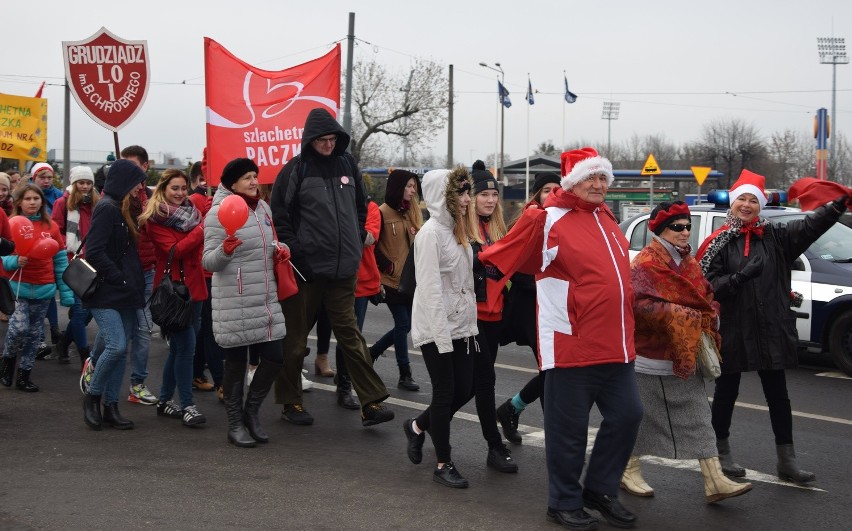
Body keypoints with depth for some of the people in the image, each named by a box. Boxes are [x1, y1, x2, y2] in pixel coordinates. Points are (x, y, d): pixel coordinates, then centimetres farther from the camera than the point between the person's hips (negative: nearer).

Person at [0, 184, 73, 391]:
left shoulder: (51, 227, 4)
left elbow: (61, 261, 6)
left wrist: (66, 293, 4)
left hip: (44, 289, 3)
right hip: (19, 287, -3)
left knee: (34, 333, 7)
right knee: (19, 328, -13)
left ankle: (24, 375, 19)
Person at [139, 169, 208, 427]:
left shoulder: (191, 212, 14)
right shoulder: (155, 219, -6)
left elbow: (200, 247, 18)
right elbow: (174, 251, -17)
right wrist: (202, 229, -21)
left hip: (193, 287, 7)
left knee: (179, 347, 12)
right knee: (186, 346, -11)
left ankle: (165, 401, 23)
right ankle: (187, 406, -7)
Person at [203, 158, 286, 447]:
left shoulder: (262, 207, 12)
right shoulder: (219, 212, -10)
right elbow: (208, 262, -11)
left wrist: (280, 249, 5)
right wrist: (225, 250, -31)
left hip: (266, 298, 7)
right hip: (234, 301, -6)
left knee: (275, 356, 4)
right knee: (236, 362, 3)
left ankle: (251, 410, 24)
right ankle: (235, 423, 17)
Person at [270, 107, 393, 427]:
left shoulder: (347, 164, 9)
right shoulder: (295, 170, -5)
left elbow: (360, 207, 20)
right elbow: (279, 215, -6)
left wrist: (356, 242, 13)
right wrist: (293, 250, -11)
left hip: (342, 268, 4)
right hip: (306, 267, -3)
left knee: (349, 333, 4)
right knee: (296, 337, 7)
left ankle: (371, 403, 2)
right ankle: (290, 401, 20)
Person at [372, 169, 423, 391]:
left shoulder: (413, 211, 12)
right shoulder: (383, 212, -10)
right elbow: (372, 244, -11)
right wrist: (387, 266, -10)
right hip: (393, 279, -7)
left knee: (404, 324, 10)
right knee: (403, 324, -3)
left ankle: (371, 352, 29)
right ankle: (405, 375, 8)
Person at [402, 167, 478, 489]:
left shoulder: (457, 230, 13)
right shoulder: (431, 232, -14)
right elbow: (430, 287, -19)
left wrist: (470, 324, 13)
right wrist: (441, 335, -21)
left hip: (461, 326, 8)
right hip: (436, 328, -8)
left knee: (464, 389, 9)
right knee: (445, 393, -1)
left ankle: (418, 427, 32)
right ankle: (444, 465, 12)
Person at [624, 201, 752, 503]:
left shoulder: (688, 262, 12)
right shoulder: (646, 263, -14)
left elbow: (706, 297, 18)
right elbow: (641, 305, -25)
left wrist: (708, 319, -3)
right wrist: (681, 316, -21)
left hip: (686, 356, 8)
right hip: (651, 355, -8)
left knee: (699, 419, 4)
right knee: (643, 416, 5)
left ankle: (715, 482, 3)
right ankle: (630, 472, 22)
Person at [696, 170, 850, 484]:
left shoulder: (775, 238, 5)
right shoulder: (719, 242, -2)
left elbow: (811, 226, -11)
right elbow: (709, 285, -9)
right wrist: (739, 276, -25)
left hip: (771, 331, 3)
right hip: (733, 331, -2)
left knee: (777, 394, 8)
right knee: (726, 391, 11)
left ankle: (787, 461, 15)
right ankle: (721, 453, 26)